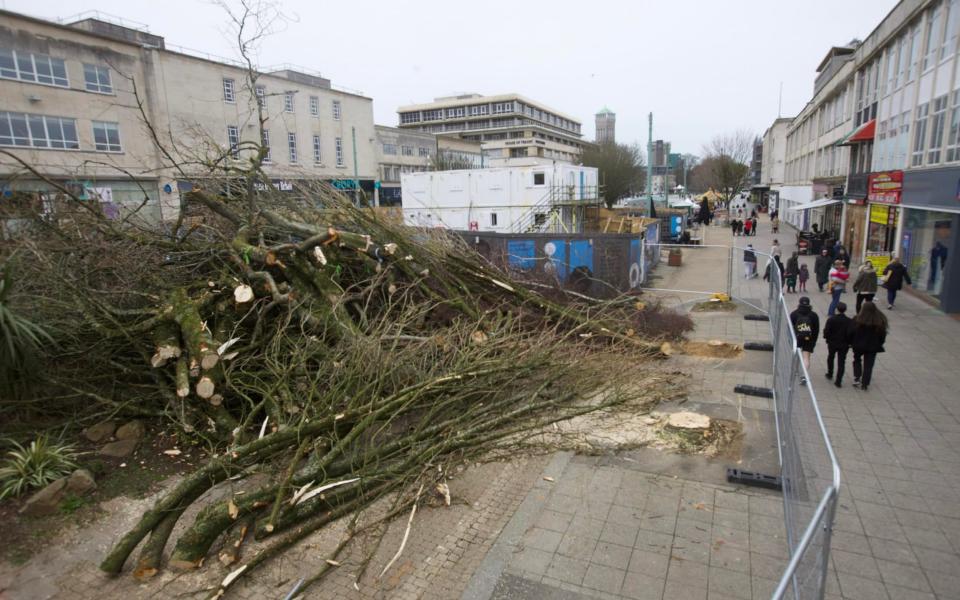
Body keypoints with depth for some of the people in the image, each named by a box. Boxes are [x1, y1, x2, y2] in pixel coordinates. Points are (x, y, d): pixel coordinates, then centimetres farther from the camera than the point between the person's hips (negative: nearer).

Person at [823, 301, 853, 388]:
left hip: (832, 343, 0)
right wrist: (849, 342, 3)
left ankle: (830, 374, 39)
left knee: (830, 358, 24)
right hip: (844, 345, 0)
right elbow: (851, 333, -12)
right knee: (841, 362, 4)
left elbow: (826, 331, -15)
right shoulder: (849, 321, -11)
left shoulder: (831, 319, -14)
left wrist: (826, 338, 4)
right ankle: (838, 381, 0)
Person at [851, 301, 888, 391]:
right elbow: (883, 335, 2)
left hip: (858, 345, -1)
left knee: (857, 360, 22)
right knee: (868, 365, 9)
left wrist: (851, 343, 4)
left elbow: (852, 333, -9)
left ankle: (856, 379, 11)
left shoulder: (857, 319, -15)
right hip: (873, 347, 1)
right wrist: (879, 345, 14)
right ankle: (865, 384, 11)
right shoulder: (881, 320, -7)